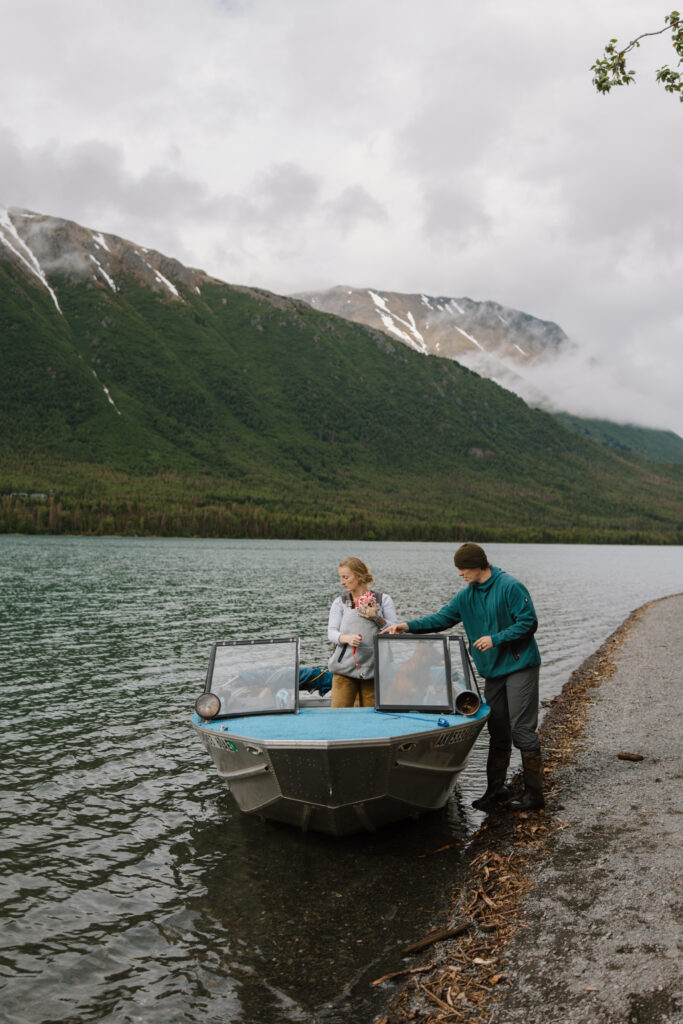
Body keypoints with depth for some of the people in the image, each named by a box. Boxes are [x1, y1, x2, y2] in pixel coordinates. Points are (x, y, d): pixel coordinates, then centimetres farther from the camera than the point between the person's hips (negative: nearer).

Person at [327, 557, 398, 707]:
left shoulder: (383, 599, 8)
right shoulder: (339, 602, 10)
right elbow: (331, 632, 0)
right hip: (345, 666, 1)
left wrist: (376, 618, -13)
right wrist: (347, 638, -20)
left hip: (373, 667, 0)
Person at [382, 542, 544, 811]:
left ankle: (534, 793, 4)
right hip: (492, 671, 7)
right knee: (497, 731, 12)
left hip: (519, 667, -7)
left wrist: (496, 639, -19)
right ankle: (495, 789, 20)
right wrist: (408, 625, -2)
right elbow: (442, 618, 9)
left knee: (522, 730, -5)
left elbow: (528, 623, -15)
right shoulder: (467, 595, 8)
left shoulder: (510, 587, -14)